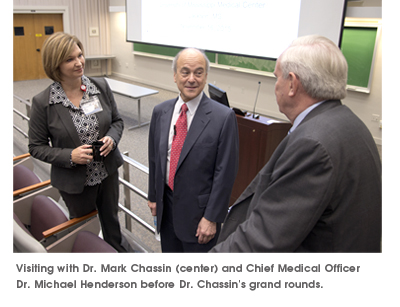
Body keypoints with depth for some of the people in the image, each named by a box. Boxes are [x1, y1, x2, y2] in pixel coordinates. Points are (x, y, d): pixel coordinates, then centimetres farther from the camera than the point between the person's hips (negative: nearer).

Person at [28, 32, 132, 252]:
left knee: (111, 218, 25)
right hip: (75, 182, -2)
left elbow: (117, 121, 5)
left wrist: (112, 138, -17)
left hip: (108, 172, 3)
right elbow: (36, 147, -8)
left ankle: (119, 249, 54)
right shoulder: (42, 102, -16)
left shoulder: (101, 86, -7)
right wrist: (69, 156, -23)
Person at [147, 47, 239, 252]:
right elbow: (154, 158, 9)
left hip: (198, 210, -4)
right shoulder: (160, 112, 0)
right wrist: (153, 196, 12)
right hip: (166, 205, 5)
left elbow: (225, 172, -15)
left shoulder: (223, 117, -17)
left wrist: (211, 218, -14)